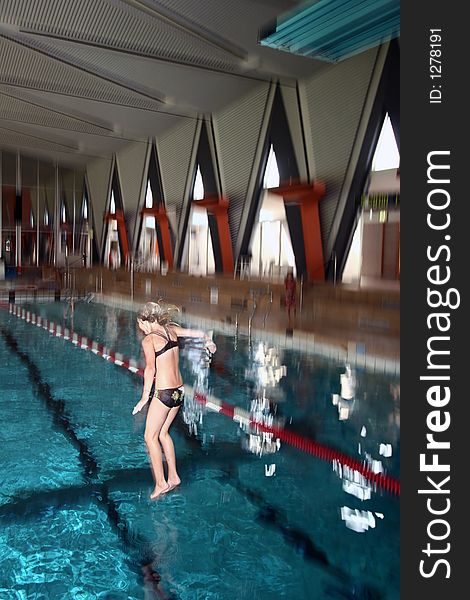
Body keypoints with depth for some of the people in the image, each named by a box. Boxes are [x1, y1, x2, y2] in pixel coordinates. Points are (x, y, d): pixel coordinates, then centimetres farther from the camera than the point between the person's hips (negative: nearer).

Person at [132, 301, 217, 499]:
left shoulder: (148, 340, -12)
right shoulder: (171, 330, 7)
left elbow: (150, 369, -21)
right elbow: (197, 333, 20)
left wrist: (145, 397, -18)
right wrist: (208, 341, 40)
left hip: (163, 392, -7)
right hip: (179, 391, 8)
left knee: (150, 437, 6)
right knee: (163, 433, 21)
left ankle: (161, 483, 7)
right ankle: (173, 477, 26)